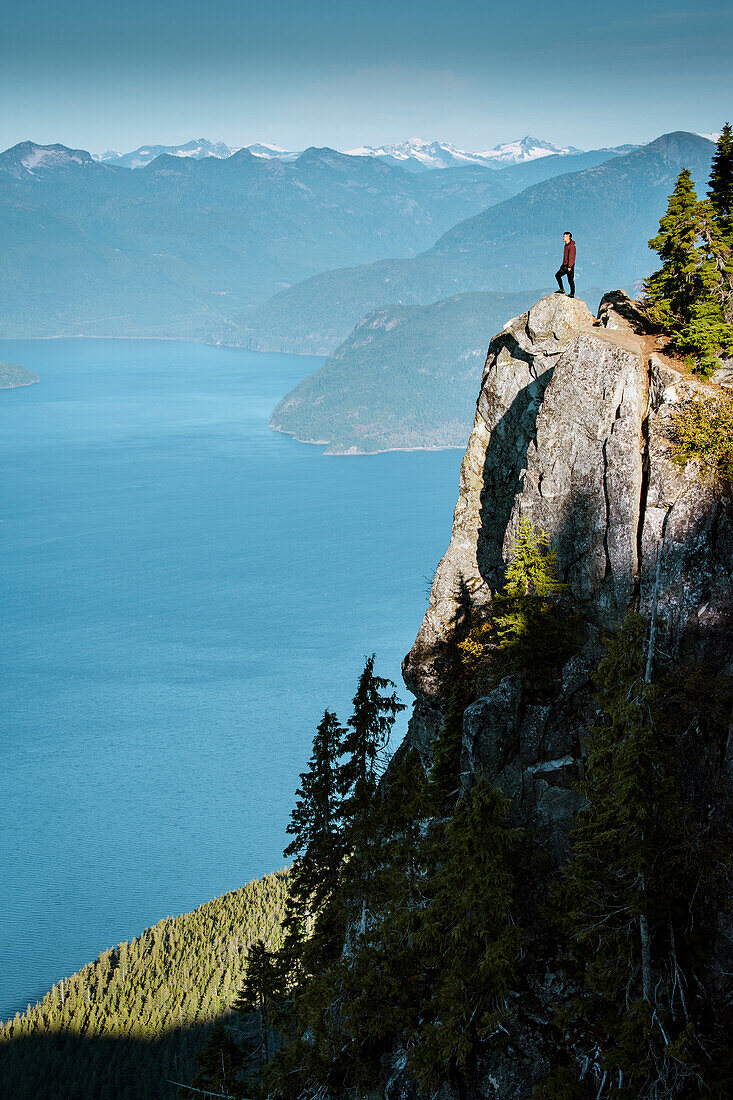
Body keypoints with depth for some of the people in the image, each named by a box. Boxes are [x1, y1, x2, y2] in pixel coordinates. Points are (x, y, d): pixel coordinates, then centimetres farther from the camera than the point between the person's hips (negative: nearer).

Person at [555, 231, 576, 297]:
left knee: (570, 280, -7)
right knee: (557, 275, 2)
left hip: (569, 265, -9)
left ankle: (572, 294, -1)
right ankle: (562, 290, 1)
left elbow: (571, 257, -20)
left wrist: (569, 266, -24)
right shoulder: (566, 245, 16)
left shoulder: (571, 246, -14)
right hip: (565, 266, 9)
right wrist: (563, 264, 23)